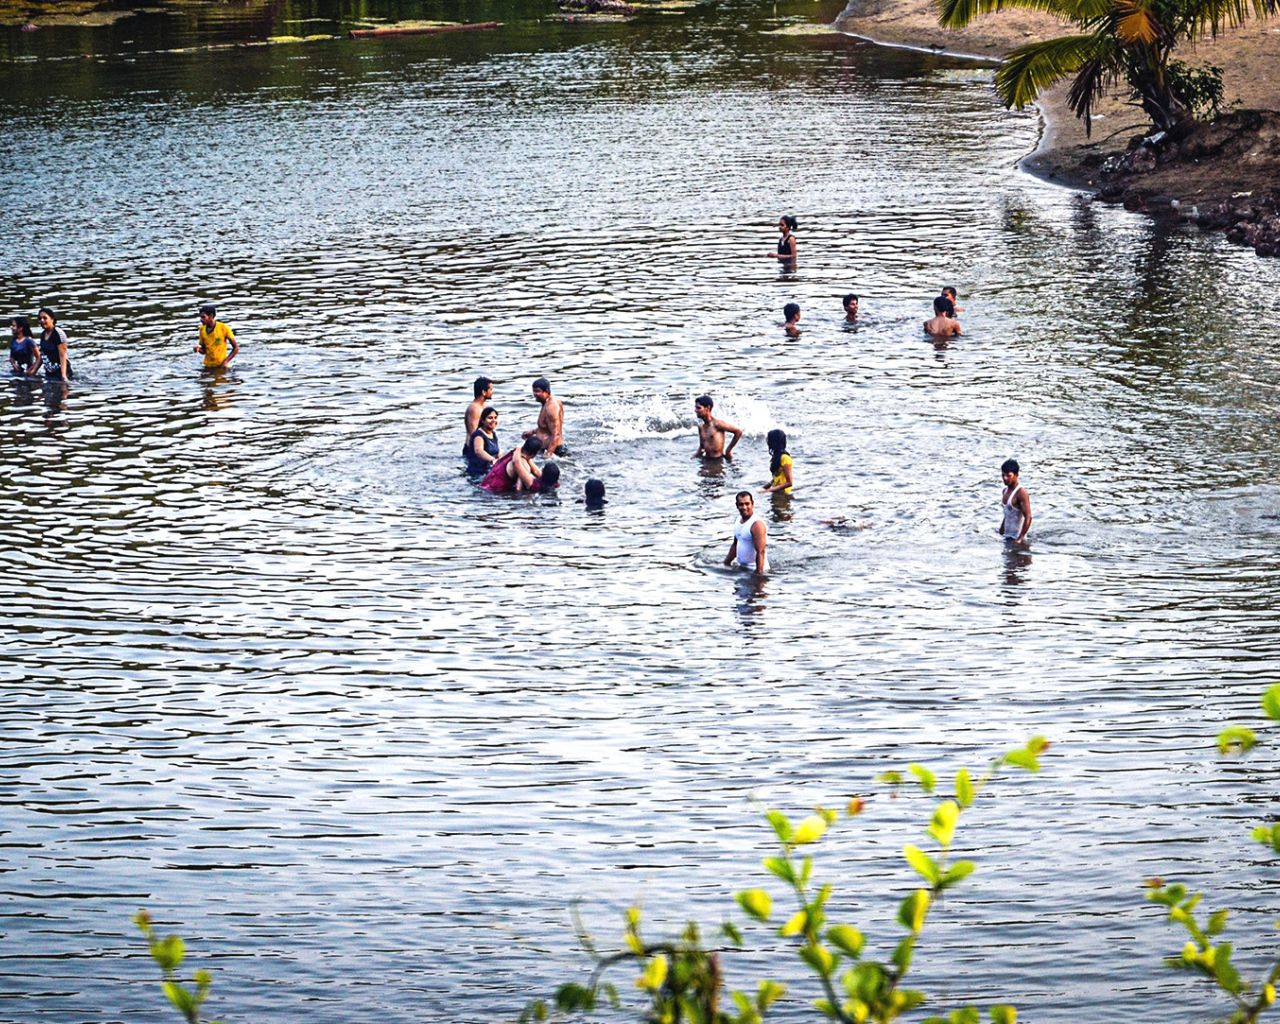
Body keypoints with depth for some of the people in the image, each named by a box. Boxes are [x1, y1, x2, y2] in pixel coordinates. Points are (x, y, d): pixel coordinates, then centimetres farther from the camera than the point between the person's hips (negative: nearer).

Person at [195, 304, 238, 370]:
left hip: (221, 366, -4)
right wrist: (198, 349, -11)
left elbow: (236, 348, -6)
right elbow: (204, 350, 13)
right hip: (208, 366, 4)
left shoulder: (224, 328, -11)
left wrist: (225, 362, -15)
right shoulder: (202, 329, 3)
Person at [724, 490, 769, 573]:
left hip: (754, 569, -8)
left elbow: (760, 552, -22)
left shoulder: (757, 524, -17)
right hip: (742, 567, 8)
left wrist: (759, 573, -25)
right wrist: (726, 563, 21)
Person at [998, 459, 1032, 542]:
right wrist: (1001, 532, 19)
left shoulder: (1021, 492, -15)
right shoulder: (1005, 490, 11)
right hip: (1007, 536, 8)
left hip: (1016, 536, -8)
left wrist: (1020, 538, -22)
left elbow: (1028, 517, -19)